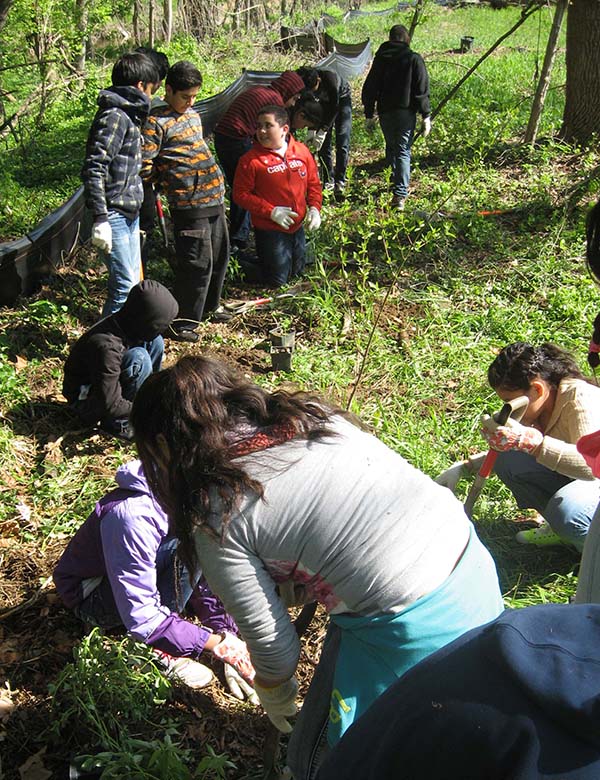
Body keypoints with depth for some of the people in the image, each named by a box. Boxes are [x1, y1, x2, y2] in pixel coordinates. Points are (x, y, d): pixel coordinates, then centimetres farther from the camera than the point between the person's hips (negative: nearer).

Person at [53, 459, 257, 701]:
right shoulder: (133, 515, -36)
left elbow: (207, 580, -7)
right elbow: (141, 620, -33)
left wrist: (230, 643, -16)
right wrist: (218, 645, -32)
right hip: (91, 597, -7)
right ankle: (161, 650, -16)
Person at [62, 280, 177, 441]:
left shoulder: (122, 323, -12)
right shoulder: (107, 347, -36)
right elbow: (110, 406, -32)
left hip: (107, 380, 8)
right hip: (85, 399, -8)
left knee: (155, 342, -6)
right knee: (138, 358, -30)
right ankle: (118, 424, -14)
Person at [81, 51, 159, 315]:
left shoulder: (127, 115, 14)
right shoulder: (114, 116, -16)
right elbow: (93, 170, -23)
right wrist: (100, 219, -27)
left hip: (130, 214, 10)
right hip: (114, 216, -10)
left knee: (132, 283, 17)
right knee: (124, 285, -8)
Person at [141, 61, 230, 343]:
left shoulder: (194, 116, 16)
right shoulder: (157, 123, -10)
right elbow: (143, 164, -13)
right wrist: (166, 182, 2)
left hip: (215, 197, 9)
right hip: (189, 204, -9)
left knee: (219, 256, 17)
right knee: (197, 262, -7)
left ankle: (208, 306, 38)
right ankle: (183, 323, 5)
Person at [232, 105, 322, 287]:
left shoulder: (301, 151, -3)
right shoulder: (250, 160, -16)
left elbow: (313, 183, 8)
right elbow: (240, 194, -14)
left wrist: (314, 208, -8)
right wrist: (271, 211, -21)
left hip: (297, 226, 5)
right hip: (270, 229, -5)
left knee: (297, 271, 20)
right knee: (277, 279, 1)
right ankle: (244, 264, 25)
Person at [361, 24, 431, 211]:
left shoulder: (380, 59, 5)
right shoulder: (414, 59, -3)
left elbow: (369, 89, 7)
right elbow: (422, 90, -6)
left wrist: (369, 115, 14)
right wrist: (426, 115, -1)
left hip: (385, 112, 3)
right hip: (406, 112, -3)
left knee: (391, 147, 21)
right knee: (403, 151, -3)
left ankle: (397, 182, 32)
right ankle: (400, 194, -14)